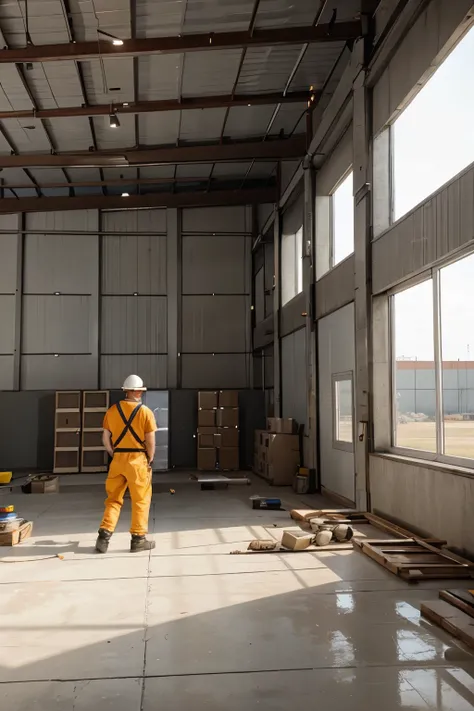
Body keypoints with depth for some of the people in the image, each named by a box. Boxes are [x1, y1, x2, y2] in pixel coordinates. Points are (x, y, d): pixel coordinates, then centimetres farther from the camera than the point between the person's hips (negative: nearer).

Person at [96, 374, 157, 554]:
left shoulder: (112, 410, 4)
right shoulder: (145, 412, -6)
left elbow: (105, 438, 5)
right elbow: (150, 440, -8)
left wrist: (114, 455, 15)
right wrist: (150, 459, 5)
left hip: (118, 459, 4)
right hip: (137, 459, -3)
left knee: (113, 499, 13)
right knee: (140, 500, 7)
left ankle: (104, 535, 4)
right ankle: (138, 539, 11)